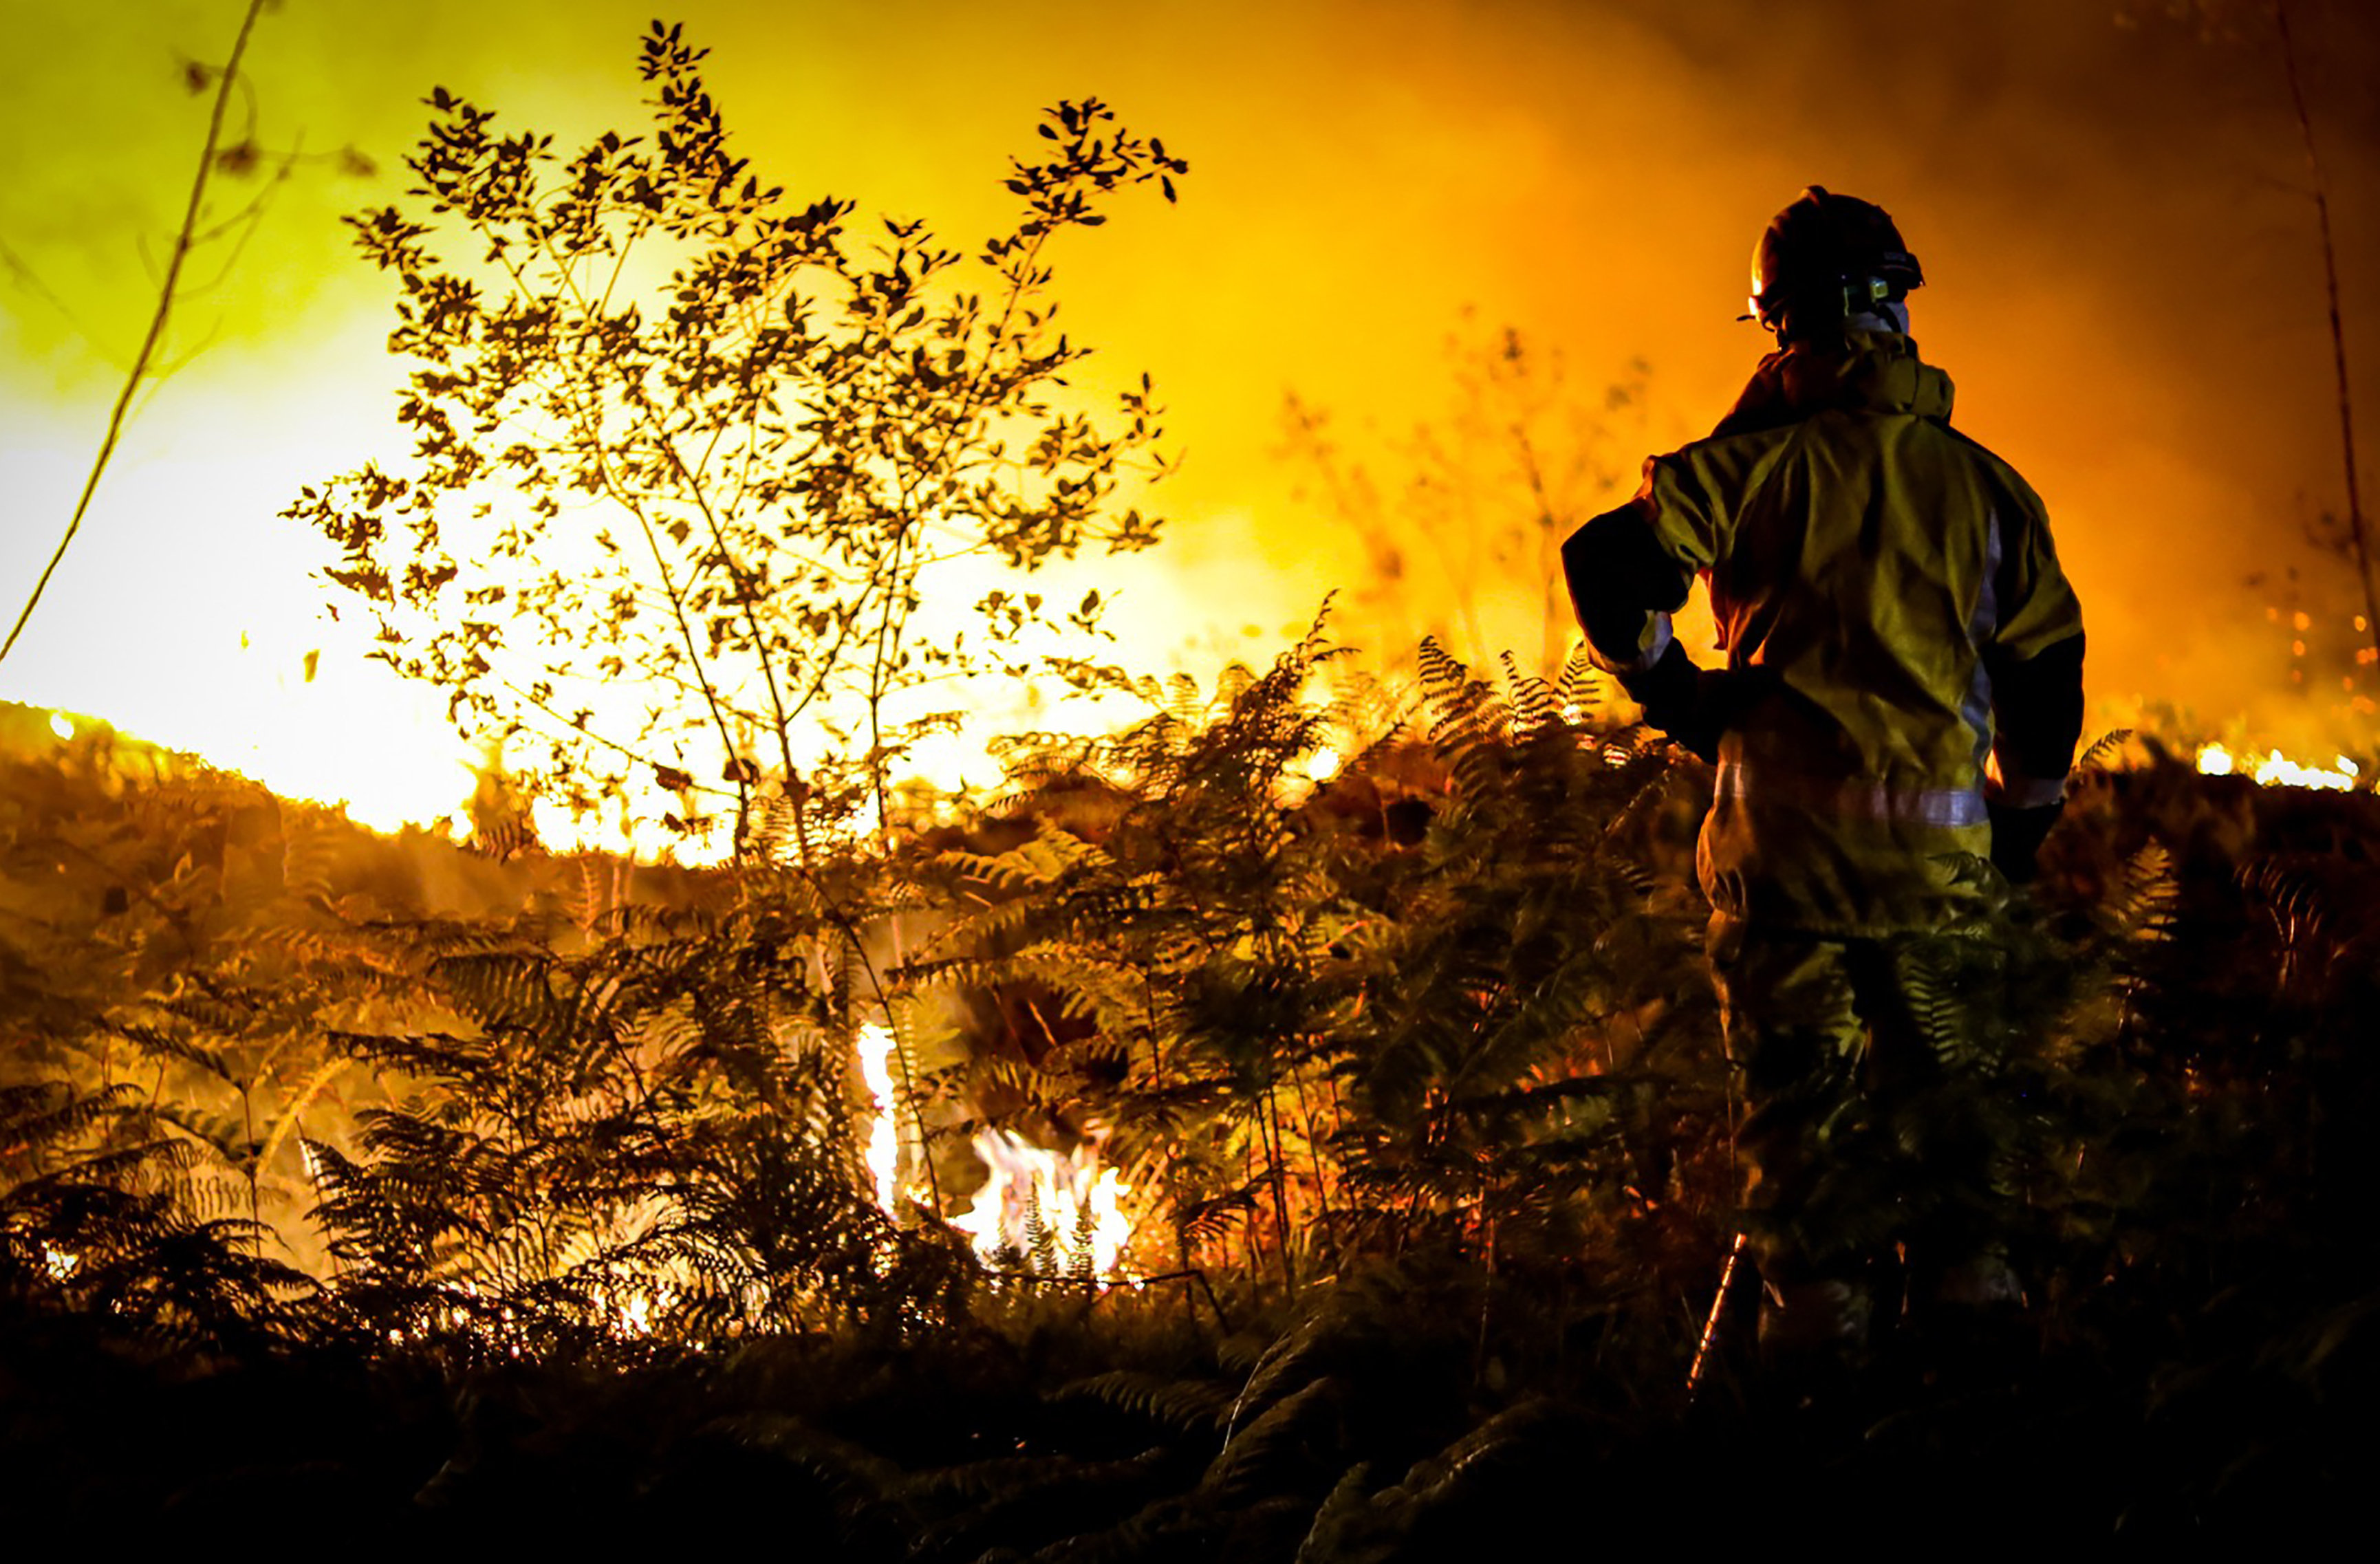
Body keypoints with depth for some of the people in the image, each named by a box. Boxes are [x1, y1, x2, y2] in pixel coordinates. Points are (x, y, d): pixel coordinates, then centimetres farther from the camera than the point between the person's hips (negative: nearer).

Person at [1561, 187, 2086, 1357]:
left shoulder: (1763, 461, -3)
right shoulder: (1983, 482, 10)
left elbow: (1611, 564, -13)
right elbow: (2047, 663, 15)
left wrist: (1668, 688, 2)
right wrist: (2023, 819, 25)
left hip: (1791, 817, -3)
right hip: (1938, 830, 3)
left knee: (1798, 1070, 2)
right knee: (1929, 1063, 14)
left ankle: (1818, 1300, 0)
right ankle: (1966, 1271, 11)